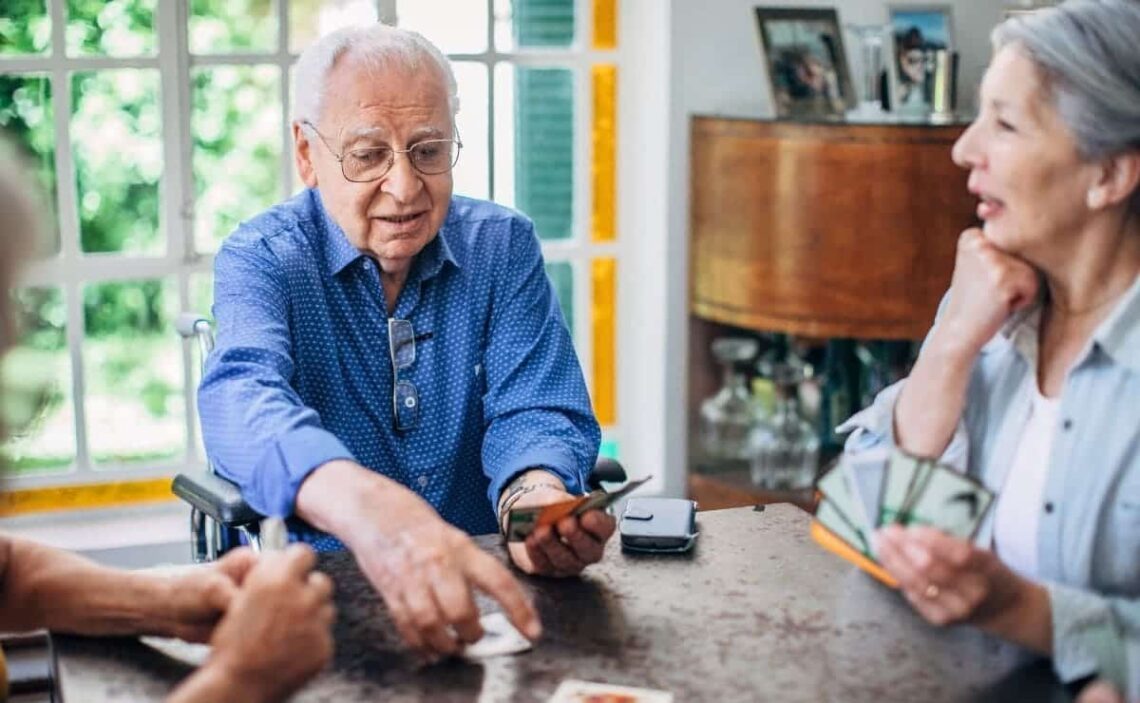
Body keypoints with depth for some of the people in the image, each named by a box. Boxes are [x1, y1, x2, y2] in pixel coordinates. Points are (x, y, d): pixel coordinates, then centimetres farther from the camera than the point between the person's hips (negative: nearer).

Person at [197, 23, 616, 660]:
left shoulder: (504, 246, 4)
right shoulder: (260, 260, -7)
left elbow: (534, 410, -5)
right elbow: (244, 399, -27)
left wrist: (534, 494, -32)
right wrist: (364, 506, -50)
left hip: (480, 582, 4)